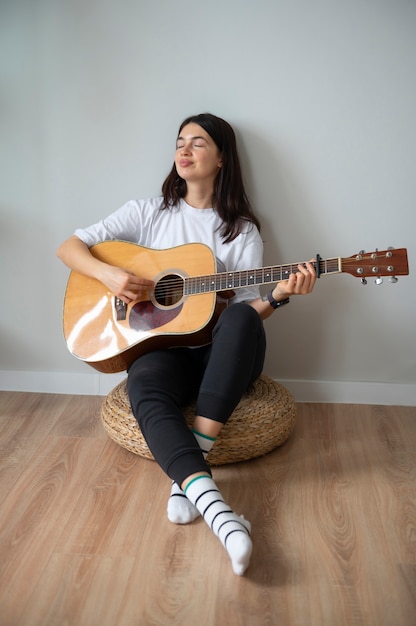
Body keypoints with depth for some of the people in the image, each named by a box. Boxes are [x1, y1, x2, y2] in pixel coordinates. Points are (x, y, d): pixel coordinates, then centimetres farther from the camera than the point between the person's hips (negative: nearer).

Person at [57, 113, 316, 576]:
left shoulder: (241, 229, 8)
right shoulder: (149, 212, 9)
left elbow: (246, 308, 0)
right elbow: (69, 247, 5)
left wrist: (278, 295, -21)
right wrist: (108, 274, -14)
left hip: (219, 353, 0)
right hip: (160, 347, 0)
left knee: (241, 319, -35)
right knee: (144, 389, -35)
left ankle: (187, 480, -36)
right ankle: (214, 506, -49)